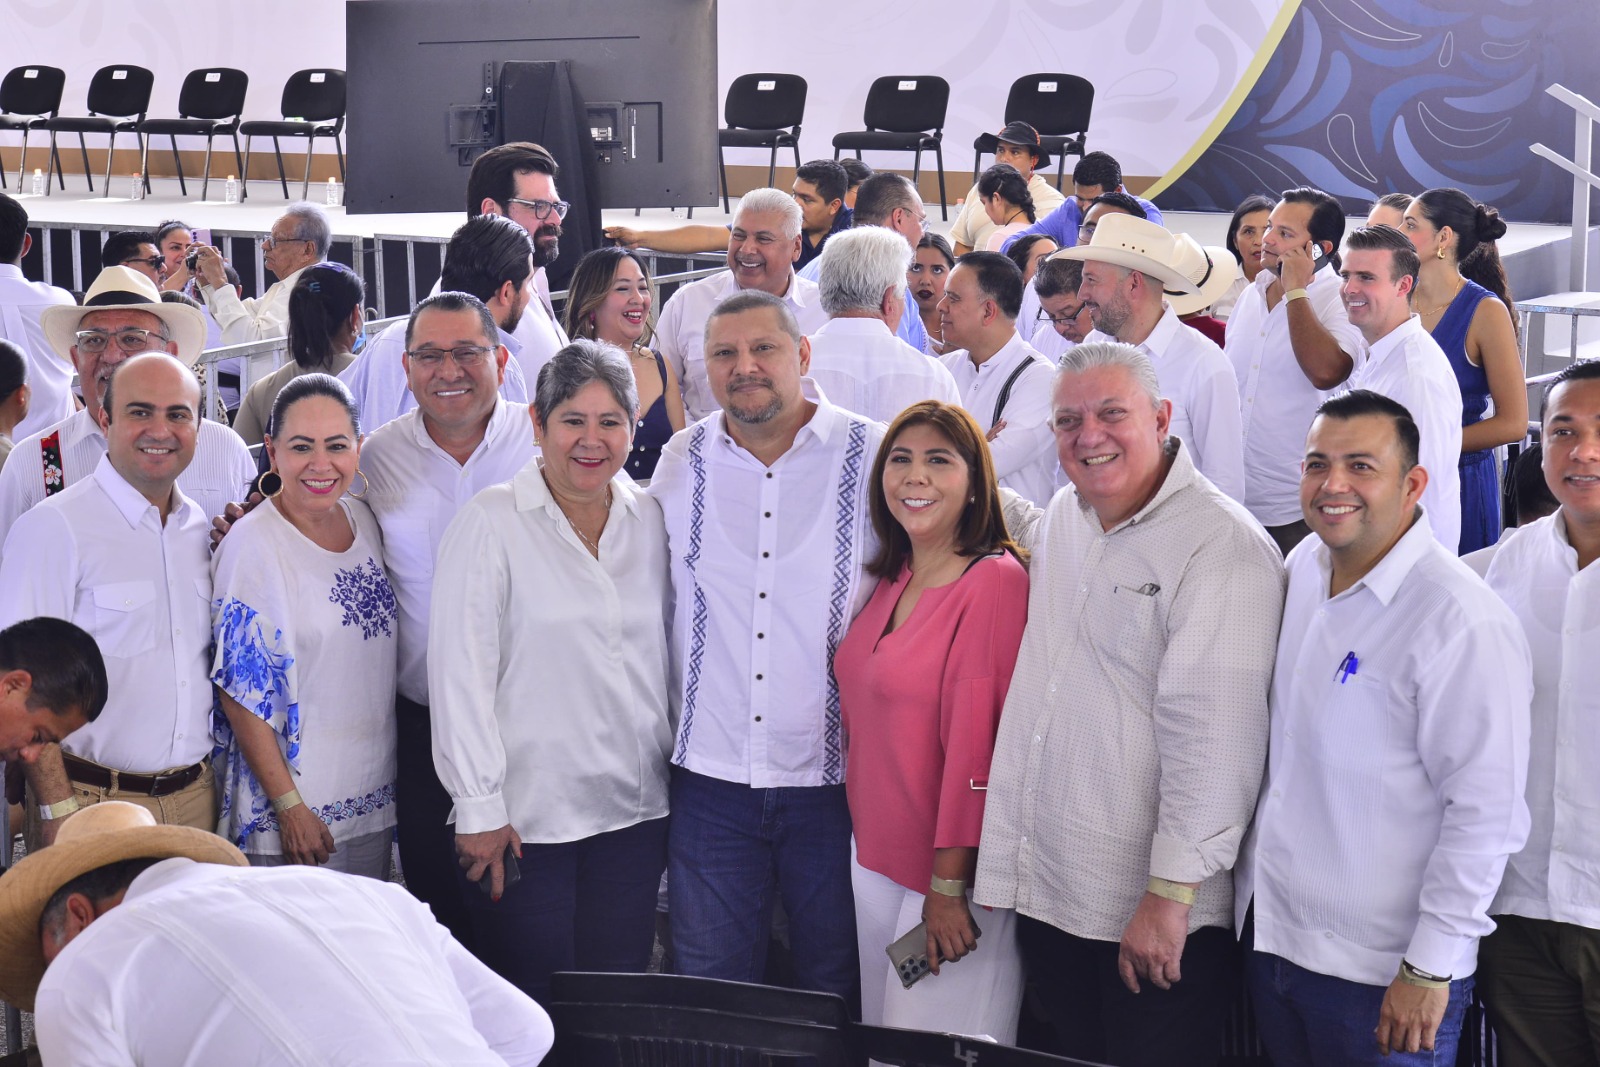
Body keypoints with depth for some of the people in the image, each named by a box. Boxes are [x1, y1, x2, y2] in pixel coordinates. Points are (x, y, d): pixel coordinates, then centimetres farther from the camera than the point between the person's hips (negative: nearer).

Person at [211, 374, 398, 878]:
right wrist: (289, 806, -17)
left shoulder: (364, 520, 4)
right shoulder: (252, 545, -15)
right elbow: (241, 693, -15)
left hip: (374, 795, 6)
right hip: (293, 803, -6)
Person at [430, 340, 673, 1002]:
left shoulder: (649, 520, 7)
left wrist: (678, 766, 12)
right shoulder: (490, 523, -7)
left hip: (634, 810, 4)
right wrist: (478, 807, -12)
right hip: (526, 814, -4)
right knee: (530, 1014, 2)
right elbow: (460, 671, -9)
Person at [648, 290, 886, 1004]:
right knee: (710, 998, 11)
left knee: (836, 994, 10)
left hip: (835, 776, -2)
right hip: (710, 778, 2)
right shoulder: (679, 464, 4)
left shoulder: (876, 458, -5)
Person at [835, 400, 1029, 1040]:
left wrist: (948, 884, -18)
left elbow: (976, 738, -19)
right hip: (873, 858, 8)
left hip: (949, 868, -8)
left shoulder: (994, 580, -16)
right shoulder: (892, 581, 8)